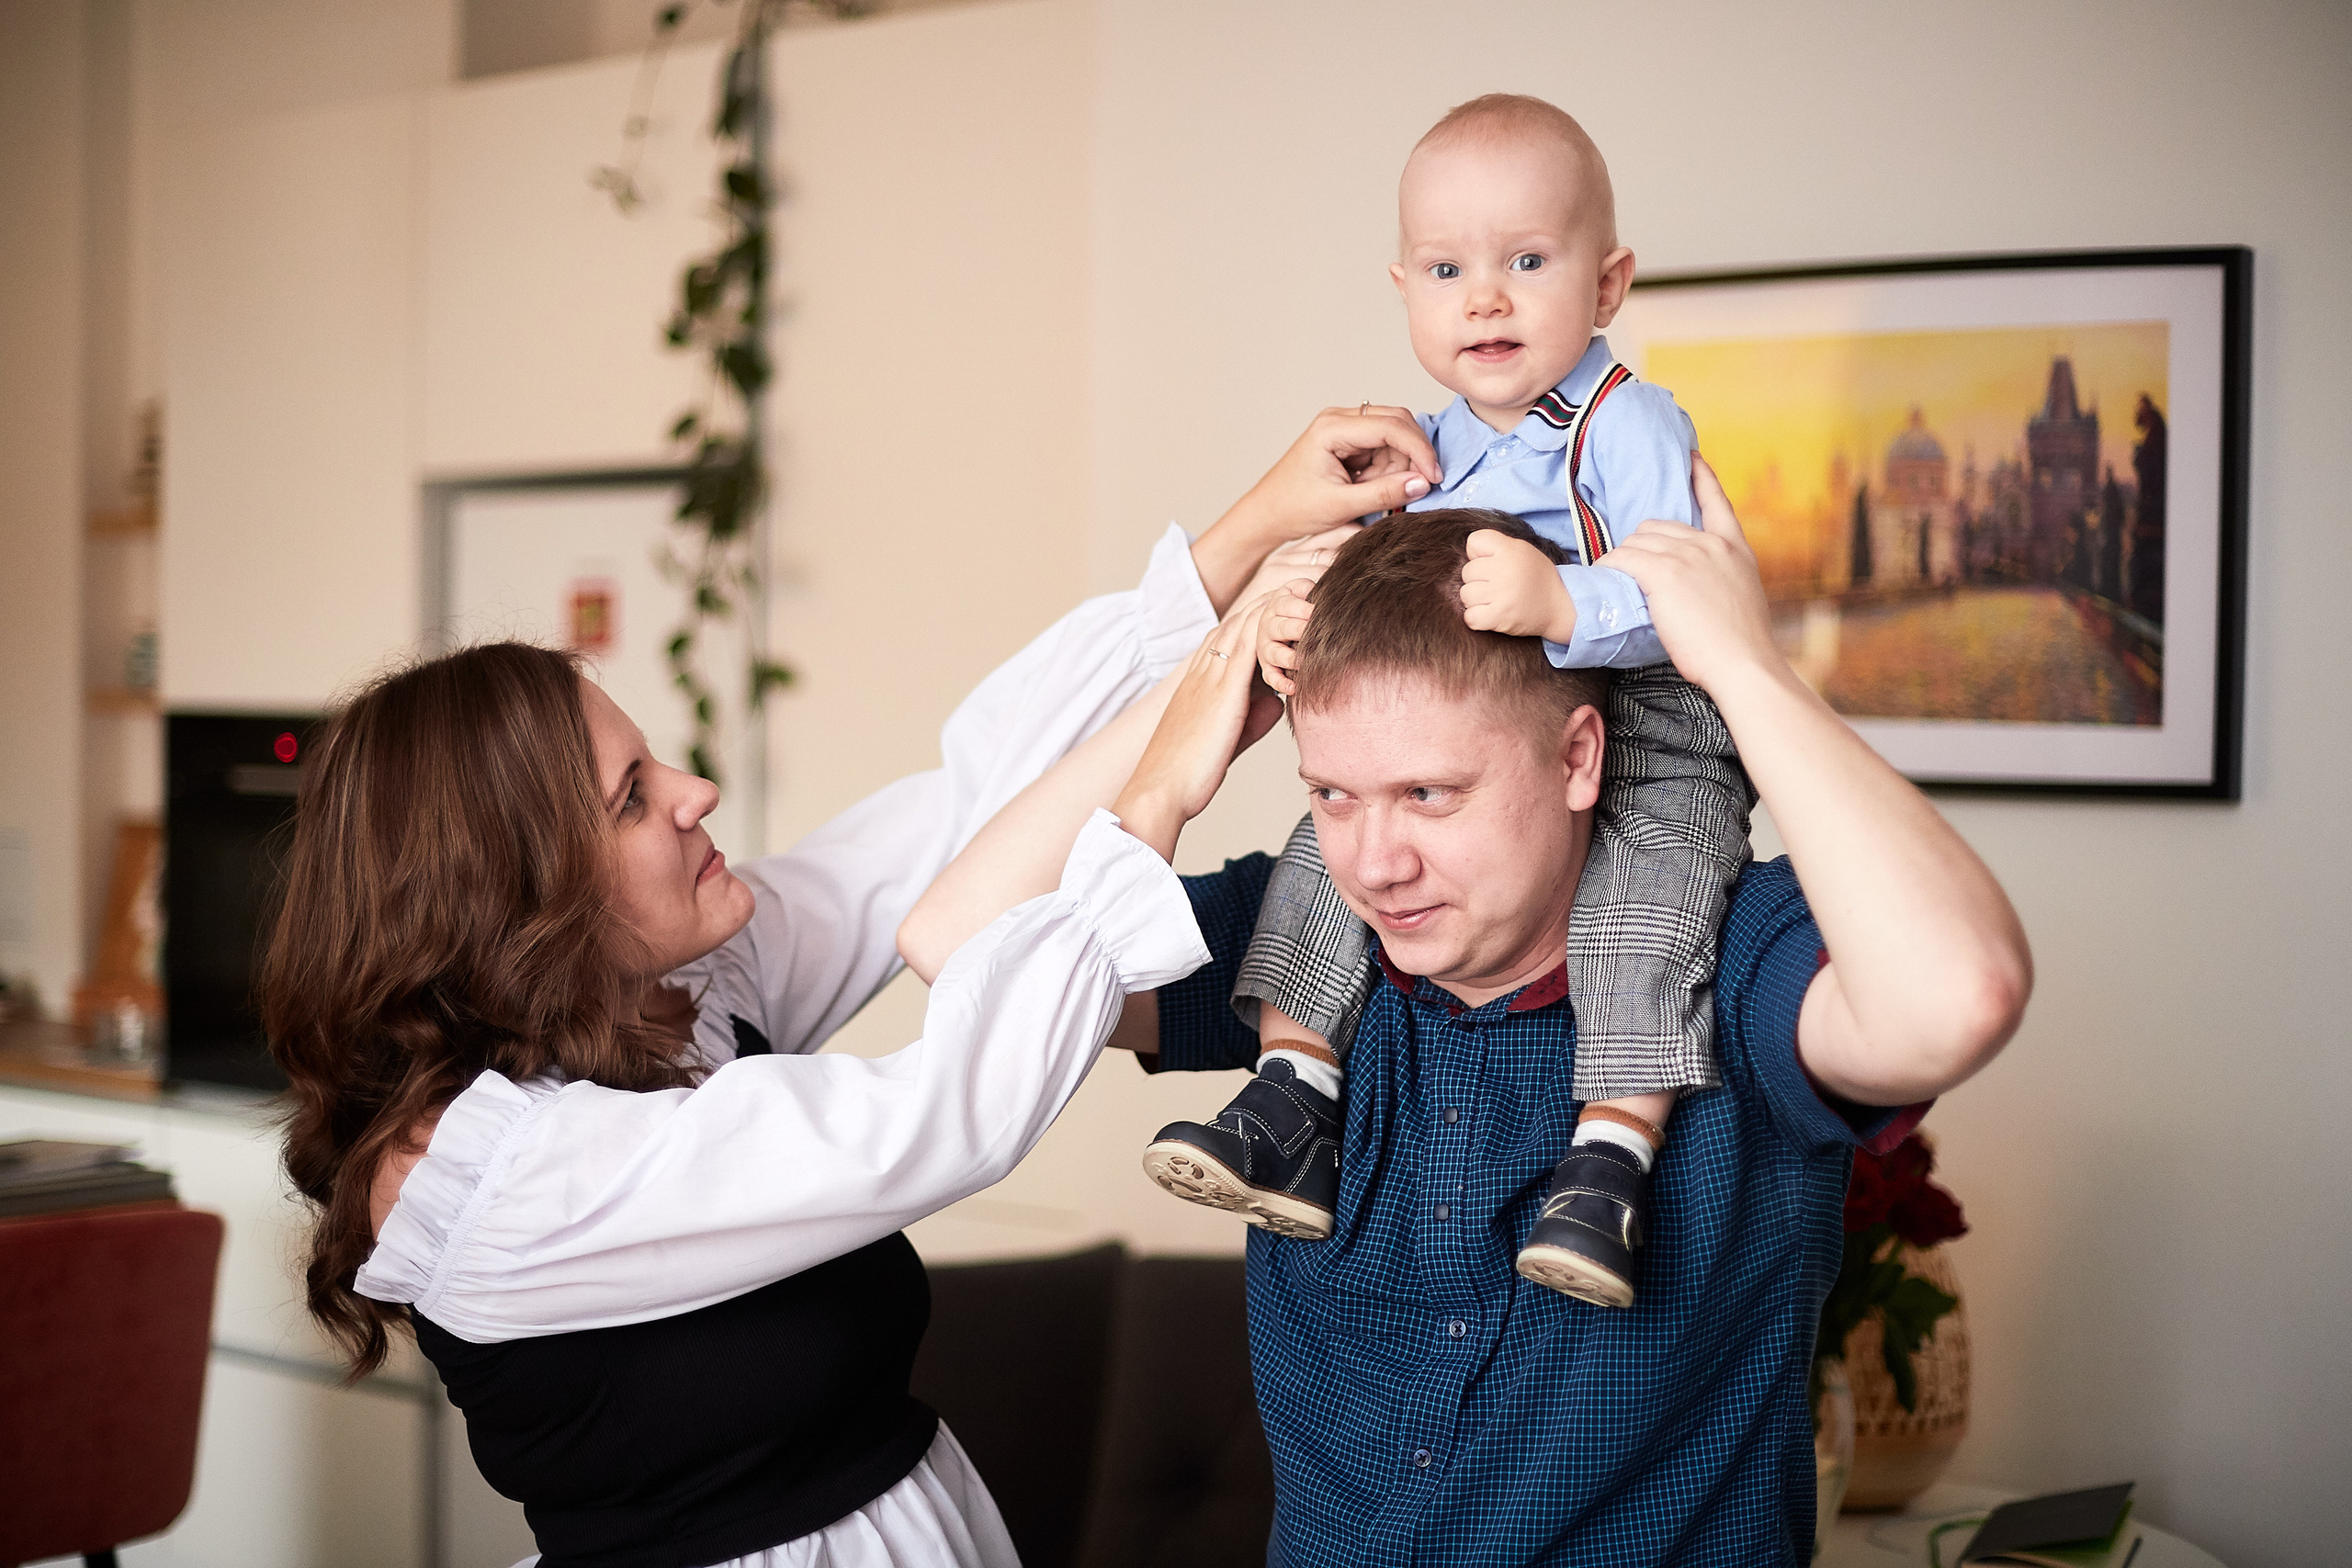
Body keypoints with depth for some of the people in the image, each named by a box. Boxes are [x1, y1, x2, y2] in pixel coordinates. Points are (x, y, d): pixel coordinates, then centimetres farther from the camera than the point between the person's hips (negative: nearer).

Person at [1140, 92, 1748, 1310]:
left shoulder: (1630, 425, -13)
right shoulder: (1425, 450, 10)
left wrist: (1562, 604, -44)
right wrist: (1298, 621, -7)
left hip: (1646, 739, -7)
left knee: (1642, 892, -31)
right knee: (1328, 848, -6)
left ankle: (1611, 1163, -28)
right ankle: (1293, 1101, -5)